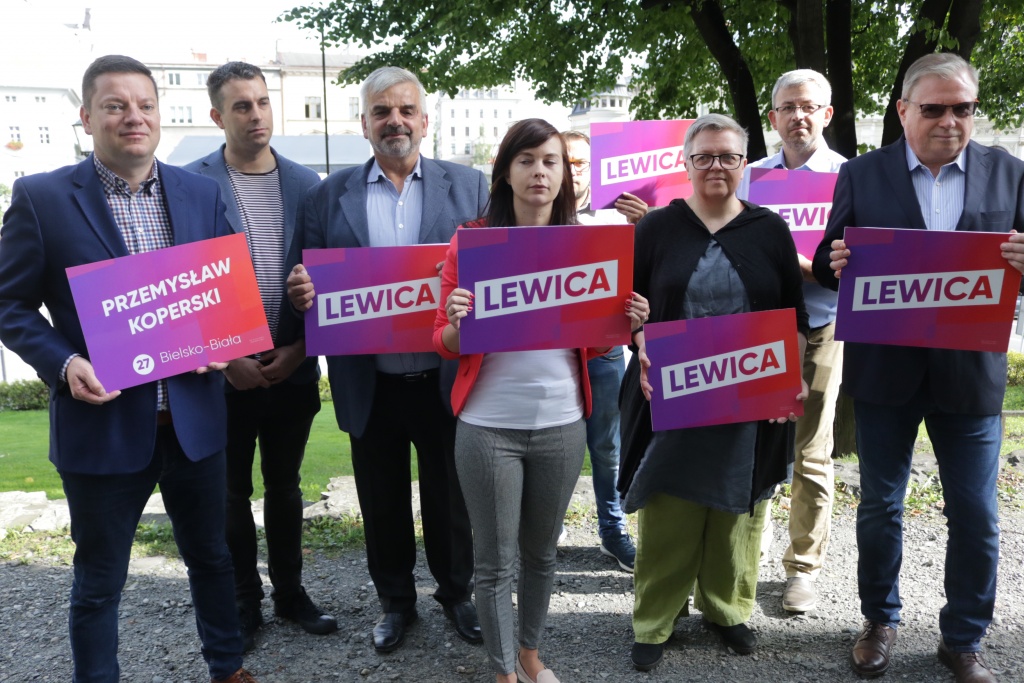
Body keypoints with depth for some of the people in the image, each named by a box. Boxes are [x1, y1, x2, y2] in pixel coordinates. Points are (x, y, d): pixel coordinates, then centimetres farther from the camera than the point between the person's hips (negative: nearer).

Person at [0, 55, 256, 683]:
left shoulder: (202, 193, 4)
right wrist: (64, 365, -19)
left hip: (195, 415, 3)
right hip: (102, 421, -3)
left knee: (211, 555, 20)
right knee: (99, 580, 14)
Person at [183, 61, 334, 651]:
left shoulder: (305, 182, 3)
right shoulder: (192, 182, -5)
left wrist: (301, 348, -7)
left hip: (292, 365, 3)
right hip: (224, 370, -2)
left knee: (285, 485, 16)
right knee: (232, 492, 12)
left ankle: (290, 591, 33)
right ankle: (244, 603, 28)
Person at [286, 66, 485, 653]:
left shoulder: (470, 186, 2)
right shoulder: (331, 195, 4)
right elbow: (312, 282, 5)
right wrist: (303, 290, -17)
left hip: (447, 379, -1)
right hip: (371, 385, 1)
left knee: (451, 496, 15)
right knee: (383, 502, 16)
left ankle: (458, 592, 39)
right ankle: (396, 600, 38)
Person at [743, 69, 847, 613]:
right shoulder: (751, 176, 10)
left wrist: (806, 264, -23)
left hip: (817, 330, -3)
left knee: (810, 455, 3)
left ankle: (803, 566, 18)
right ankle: (752, 536, 30)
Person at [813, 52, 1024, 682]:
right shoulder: (862, 175, 1)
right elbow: (830, 265, 0)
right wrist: (837, 262, -23)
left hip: (971, 370, 1)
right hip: (885, 368, -1)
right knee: (880, 508, 11)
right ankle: (881, 620, 33)